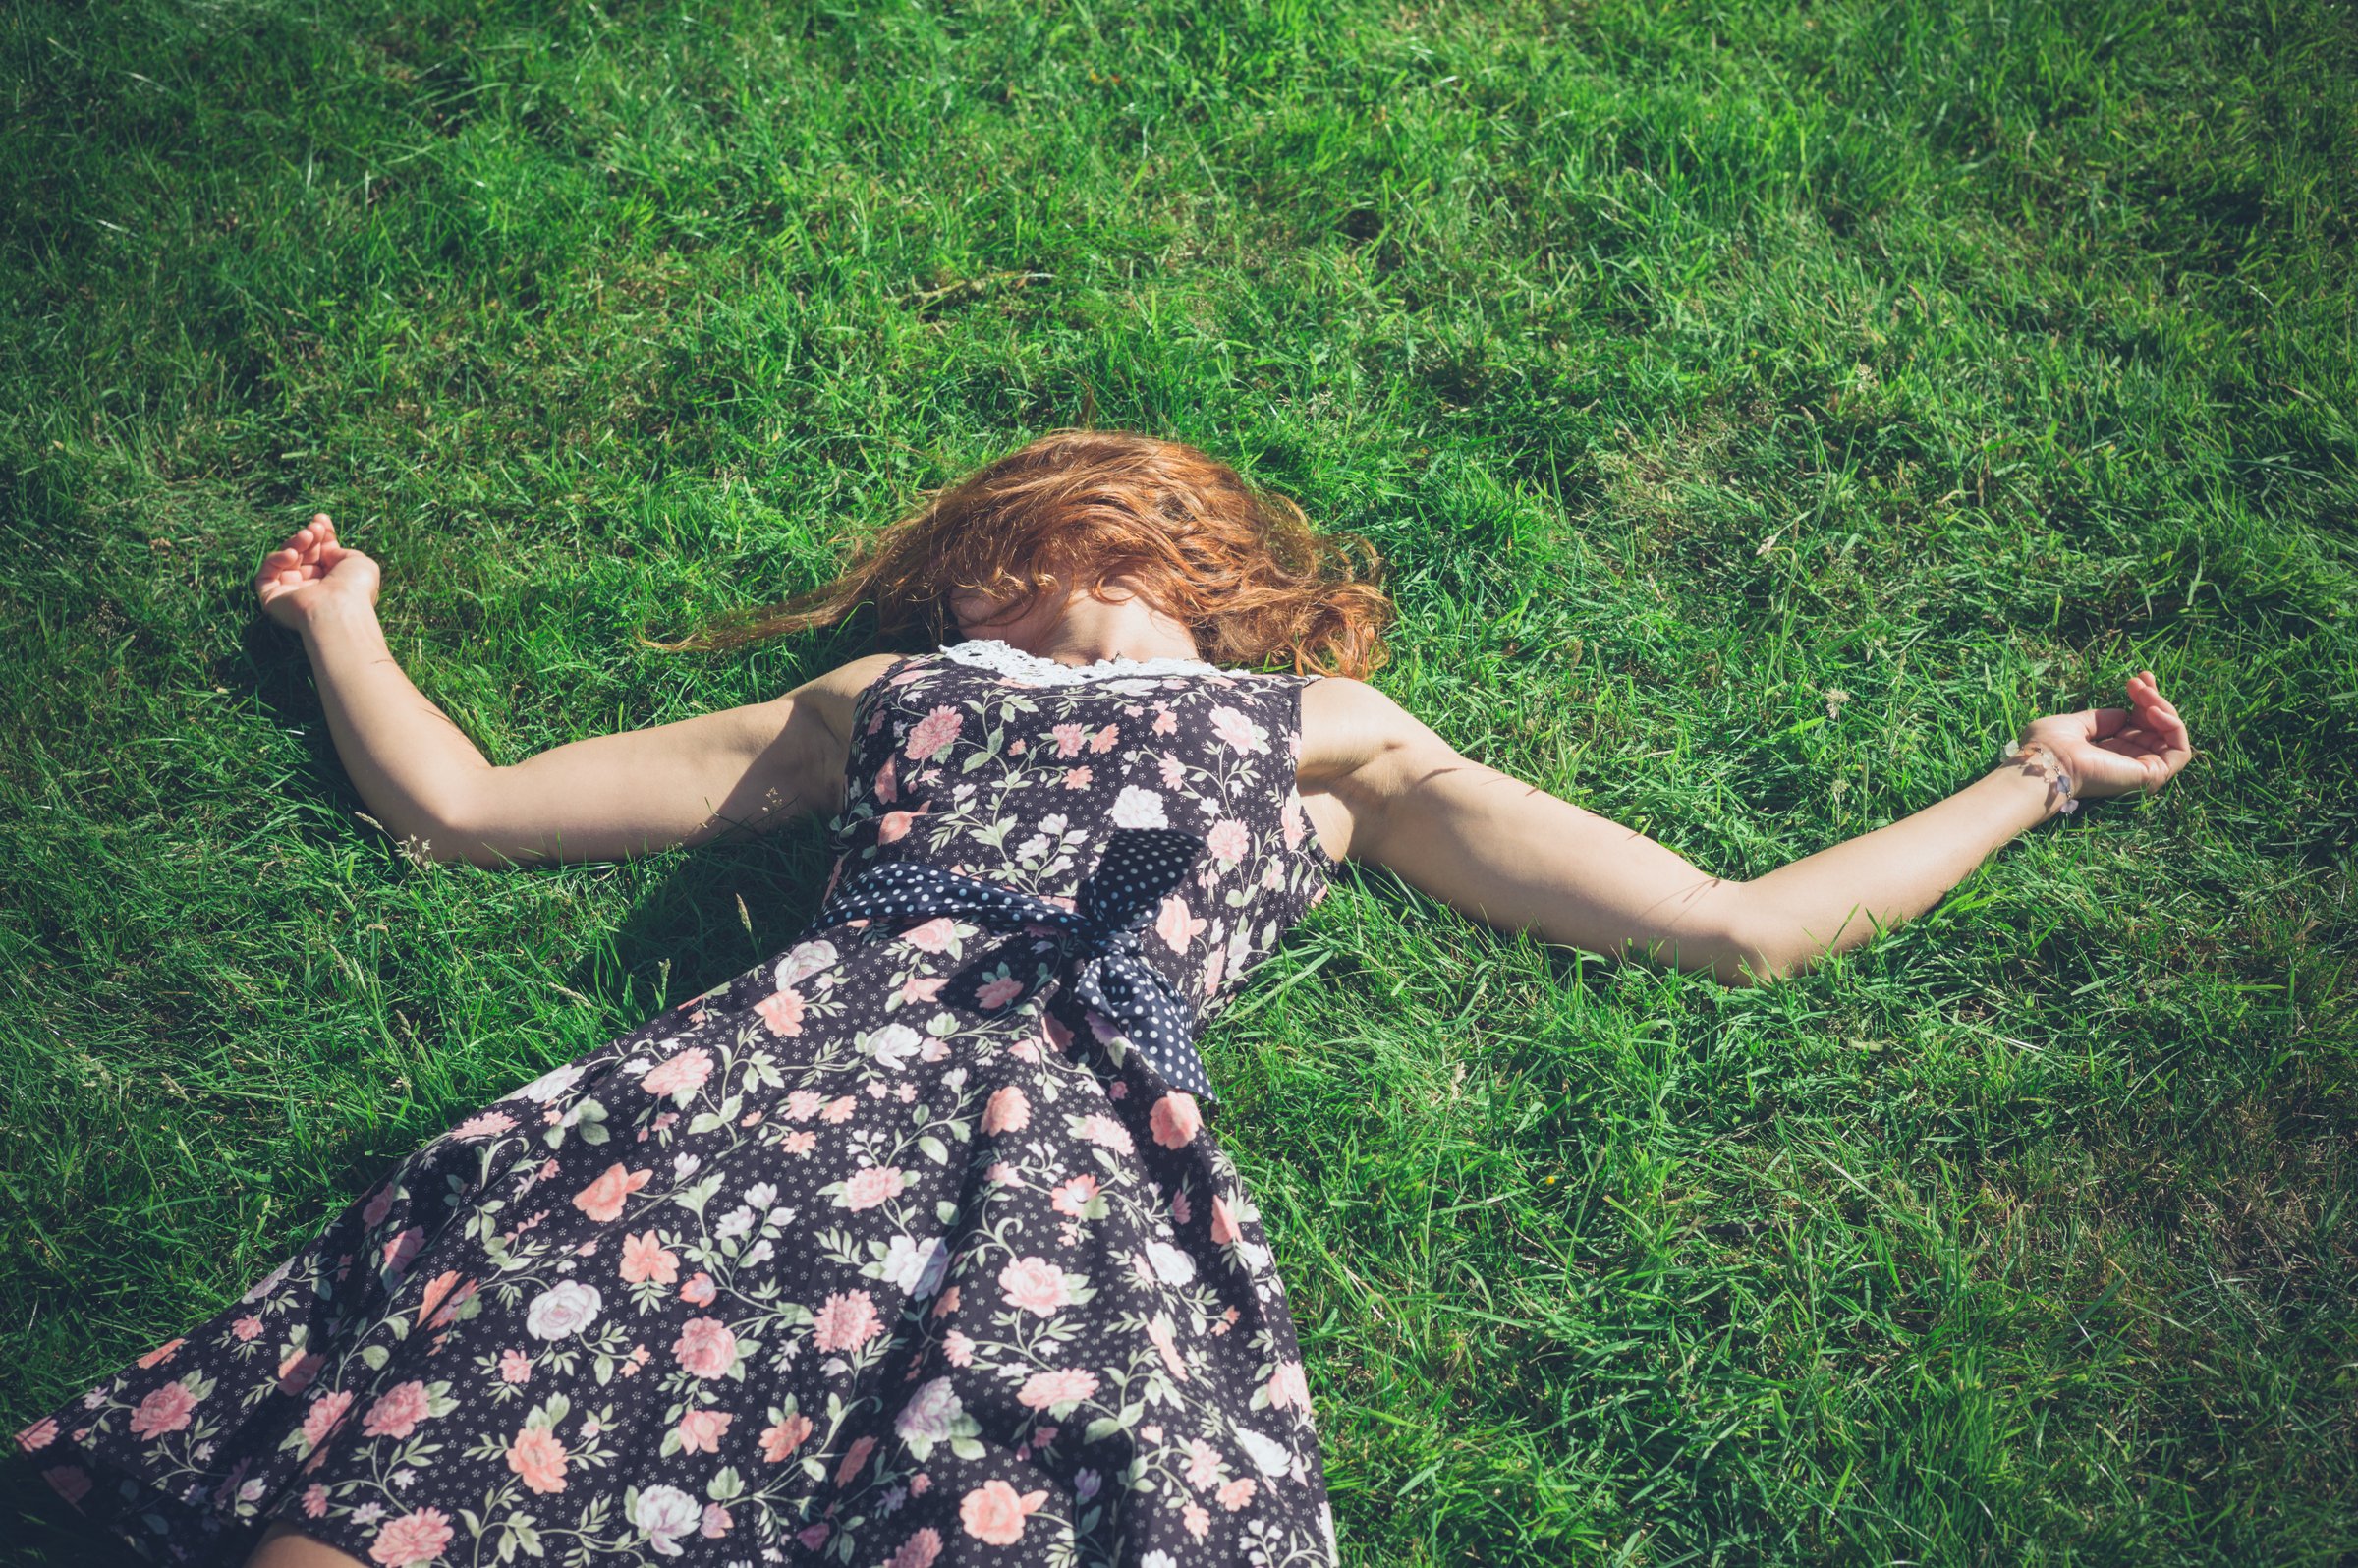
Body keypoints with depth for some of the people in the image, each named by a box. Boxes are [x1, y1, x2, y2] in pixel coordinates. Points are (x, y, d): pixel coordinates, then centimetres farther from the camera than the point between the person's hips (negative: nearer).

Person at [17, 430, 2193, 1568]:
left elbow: (1741, 927, 29)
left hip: (1082, 1132, -1)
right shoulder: (879, 699, 32)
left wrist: (2031, 776, 34)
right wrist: (342, 612, 48)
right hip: (802, 1060, 2)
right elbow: (458, 802, 35)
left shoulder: (1332, 728, 30)